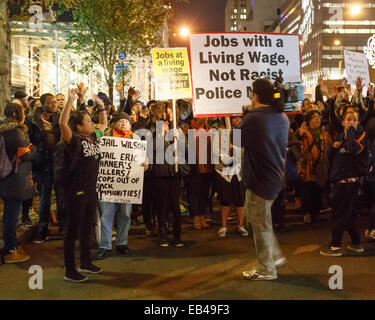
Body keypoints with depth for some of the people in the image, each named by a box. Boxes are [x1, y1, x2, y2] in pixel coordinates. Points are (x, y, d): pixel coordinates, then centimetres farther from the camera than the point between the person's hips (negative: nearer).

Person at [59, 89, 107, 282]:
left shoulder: (93, 138, 9)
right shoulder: (74, 140, -12)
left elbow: (104, 124, 26)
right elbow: (62, 123, -30)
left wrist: (101, 105, 16)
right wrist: (70, 101, -33)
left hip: (91, 190, 8)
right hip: (76, 191, -8)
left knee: (87, 228, 18)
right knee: (73, 230, 1)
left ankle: (85, 263, 32)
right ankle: (69, 270, 11)